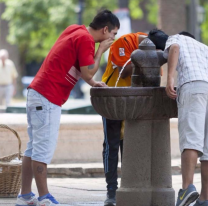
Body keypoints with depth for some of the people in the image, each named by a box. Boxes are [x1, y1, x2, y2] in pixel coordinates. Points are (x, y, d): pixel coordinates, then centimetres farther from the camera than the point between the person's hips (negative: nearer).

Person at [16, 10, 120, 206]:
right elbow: (88, 73, -14)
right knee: (43, 150, -6)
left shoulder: (74, 30, 14)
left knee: (33, 148, 12)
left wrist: (93, 83, 16)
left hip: (37, 92, 10)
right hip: (48, 98, -10)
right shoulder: (85, 39, -14)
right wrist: (101, 50, -4)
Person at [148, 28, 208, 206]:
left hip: (193, 85, -5)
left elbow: (174, 49, -1)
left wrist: (170, 78, -13)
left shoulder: (173, 39, 23)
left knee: (190, 140, -16)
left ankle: (187, 188, -35)